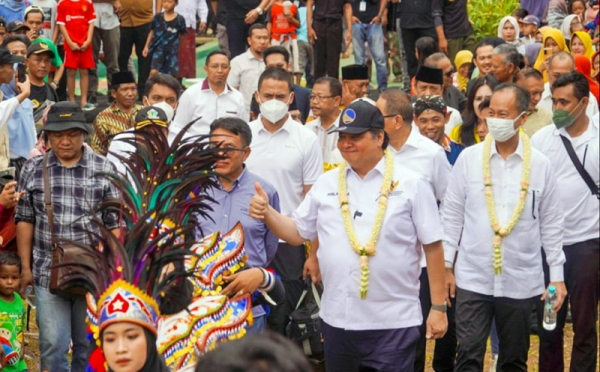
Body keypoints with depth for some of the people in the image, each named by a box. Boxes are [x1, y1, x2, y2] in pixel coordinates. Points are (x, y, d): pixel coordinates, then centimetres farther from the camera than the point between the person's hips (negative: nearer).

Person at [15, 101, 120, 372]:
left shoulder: (104, 169, -1)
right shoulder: (33, 169, 3)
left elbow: (114, 224, 1)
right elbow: (25, 220, 7)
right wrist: (26, 267, 5)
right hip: (48, 274, 0)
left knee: (88, 347, 10)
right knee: (52, 345, 0)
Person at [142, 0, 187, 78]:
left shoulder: (179, 19, -6)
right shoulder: (158, 17, -1)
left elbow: (182, 35, 6)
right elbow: (152, 32, 9)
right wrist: (146, 47, 8)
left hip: (172, 50, 0)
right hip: (158, 48, 0)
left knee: (172, 75, 5)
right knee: (153, 72, -16)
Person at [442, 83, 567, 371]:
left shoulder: (540, 165, -1)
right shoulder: (468, 158, -1)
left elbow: (551, 224, 4)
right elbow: (452, 215, 4)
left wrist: (557, 275, 3)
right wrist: (444, 264, 1)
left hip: (521, 281, 1)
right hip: (473, 279, -1)